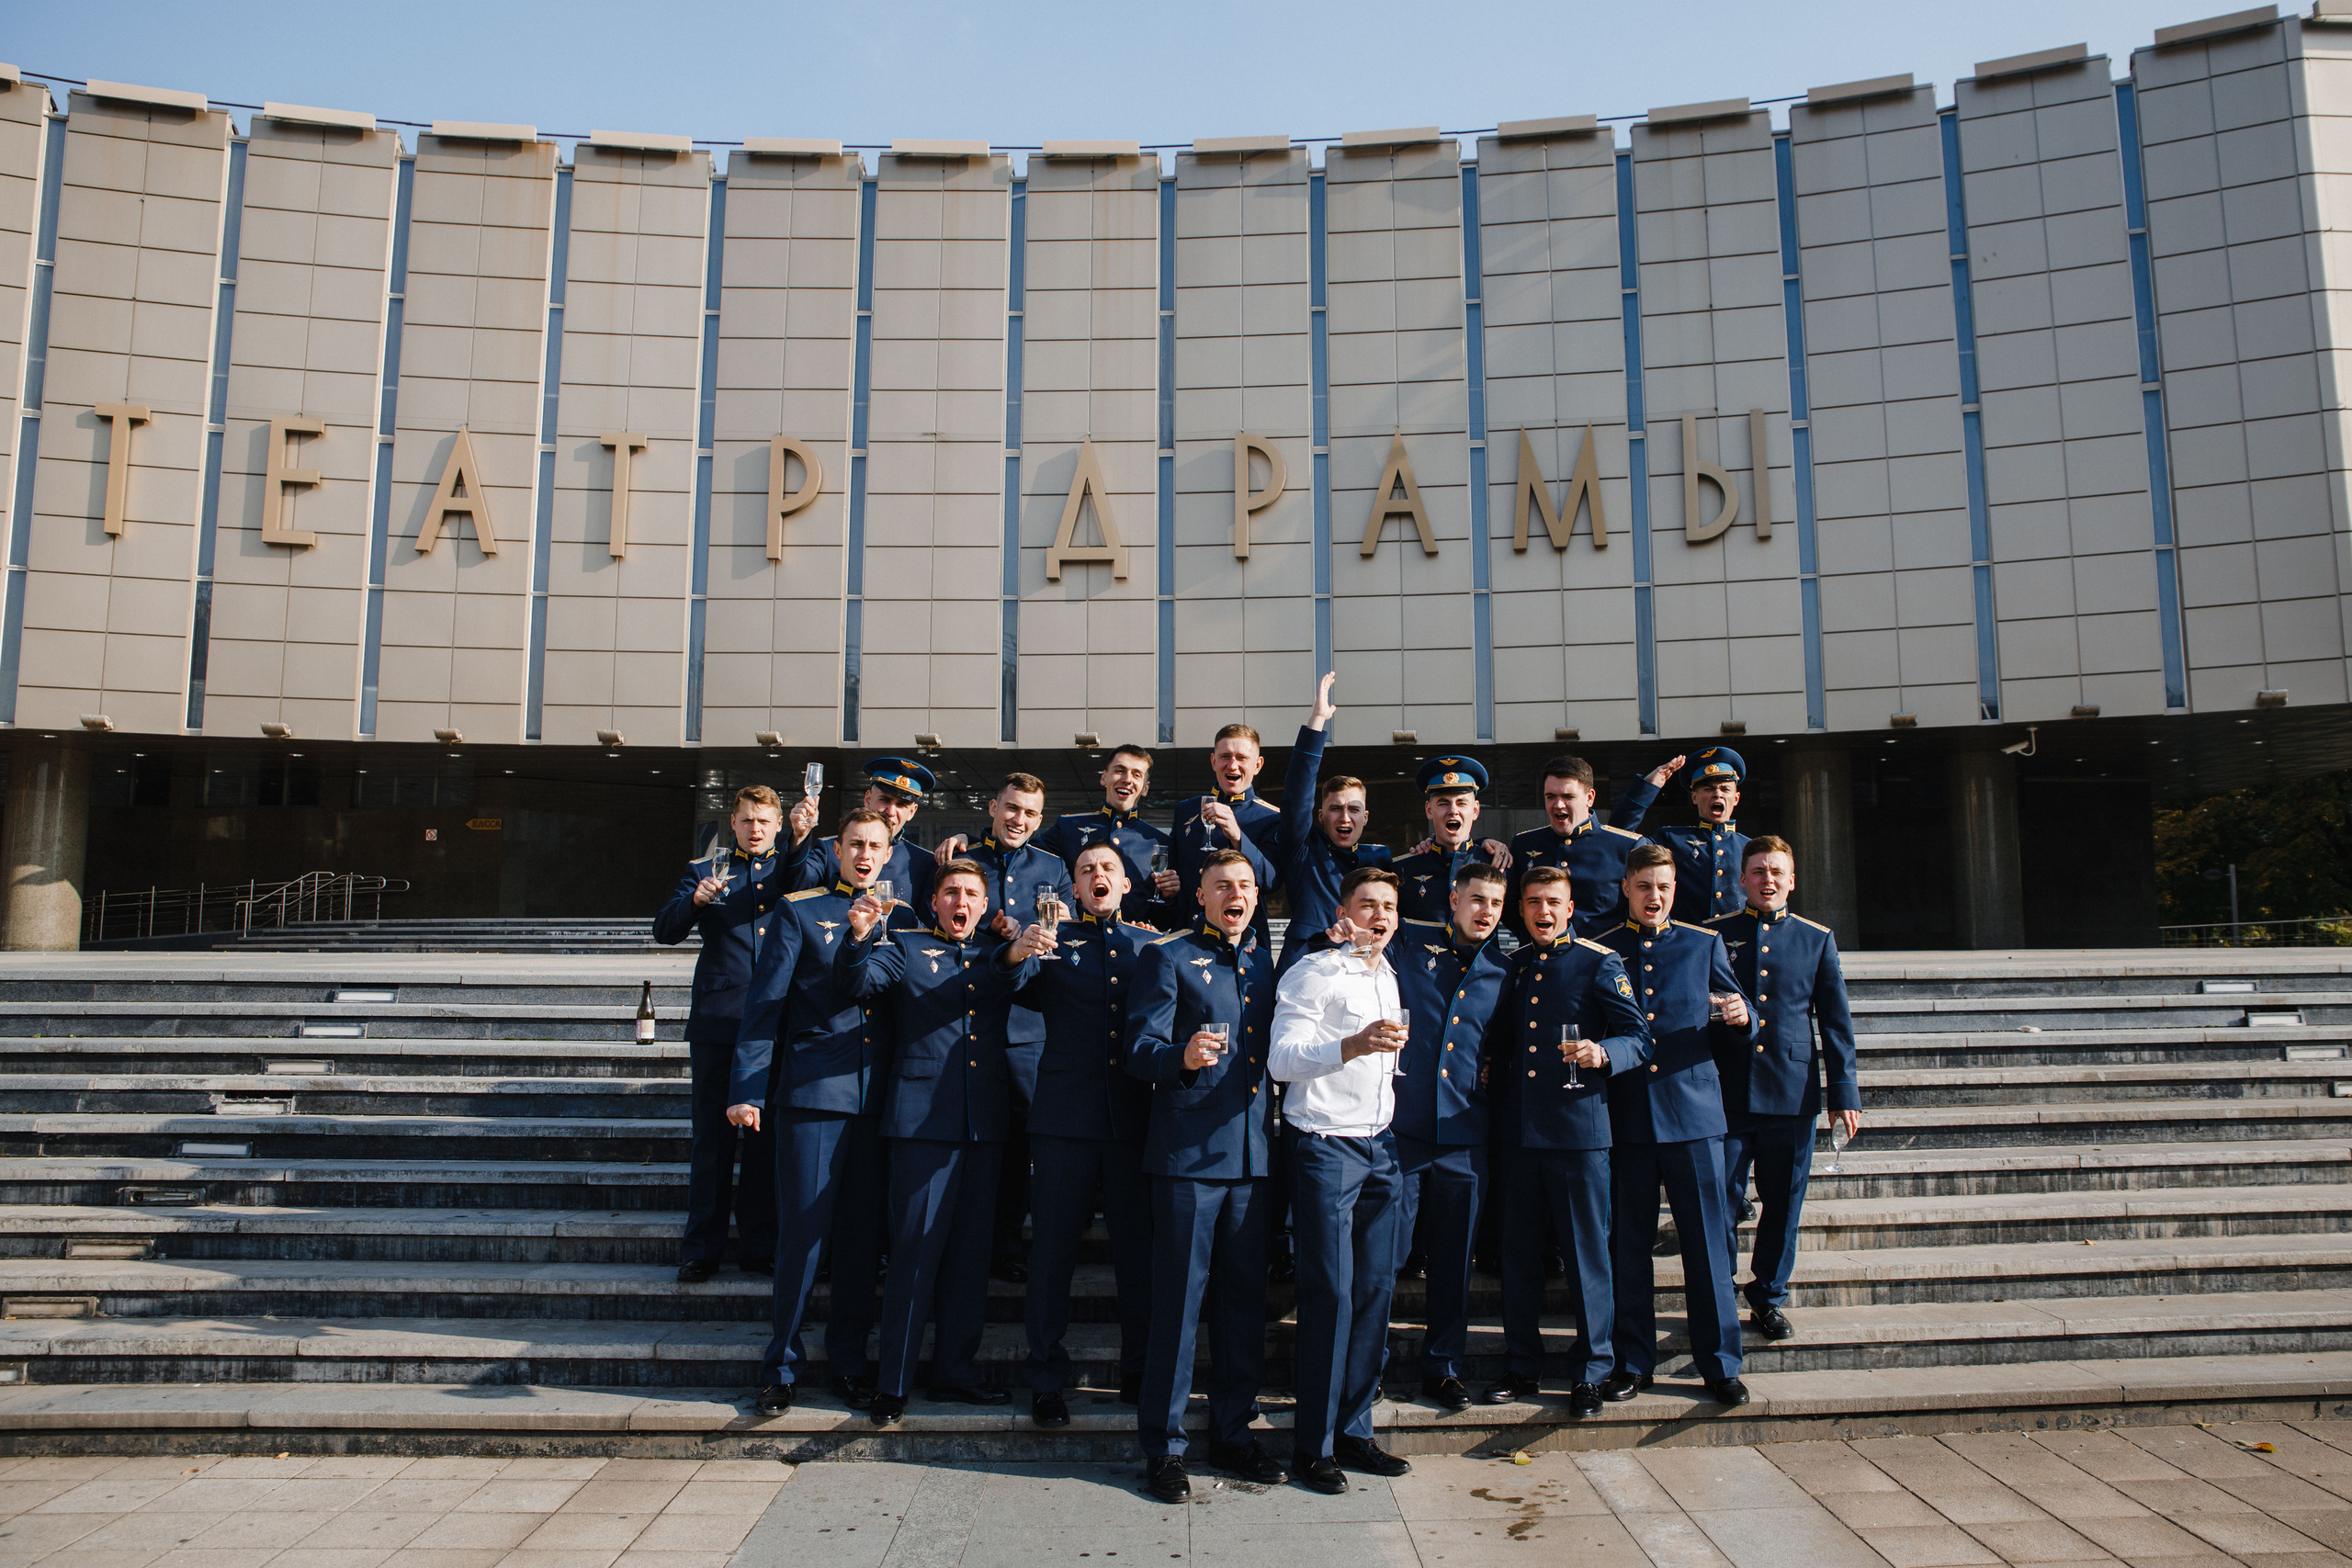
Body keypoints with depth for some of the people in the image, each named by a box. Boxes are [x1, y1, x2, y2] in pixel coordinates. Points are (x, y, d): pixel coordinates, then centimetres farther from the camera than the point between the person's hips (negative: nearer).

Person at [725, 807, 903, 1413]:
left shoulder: (898, 920, 14)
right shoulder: (800, 910, 4)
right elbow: (764, 1004, -1)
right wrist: (747, 1090, -7)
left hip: (877, 1096, 3)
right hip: (811, 1092, -3)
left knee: (863, 1233, 8)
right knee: (802, 1231, 0)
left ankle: (849, 1359, 21)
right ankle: (782, 1364, 14)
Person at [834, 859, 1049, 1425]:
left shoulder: (997, 954, 16)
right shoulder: (906, 948, 8)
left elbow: (1018, 981, -4)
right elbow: (859, 984, -6)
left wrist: (1019, 956, -27)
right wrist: (859, 937, -26)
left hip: (985, 1118, 4)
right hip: (923, 1117, -4)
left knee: (970, 1249, 9)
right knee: (916, 1247, -3)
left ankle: (955, 1371, 20)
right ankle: (893, 1383, 6)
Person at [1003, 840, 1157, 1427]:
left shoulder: (1152, 946, 12)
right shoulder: (1054, 940, 8)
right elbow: (1017, 996, -7)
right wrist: (1014, 957, -25)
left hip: (1135, 1117, 2)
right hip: (1066, 1115, -1)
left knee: (1138, 1248, 8)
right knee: (1053, 1249, 4)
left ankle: (1140, 1371, 24)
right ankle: (1046, 1379, 17)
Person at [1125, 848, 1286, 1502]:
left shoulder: (1265, 961, 16)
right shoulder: (1168, 957, -1)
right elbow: (1141, 1049, -8)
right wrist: (1182, 1057, -28)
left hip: (1254, 1152, 5)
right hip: (1188, 1152, -5)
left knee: (1245, 1298, 11)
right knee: (1178, 1300, 0)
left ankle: (1233, 1432, 25)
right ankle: (1162, 1444, 12)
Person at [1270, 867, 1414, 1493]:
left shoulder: (1388, 976, 17)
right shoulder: (1315, 971, -8)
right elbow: (1281, 1059, -18)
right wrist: (1351, 1046, -30)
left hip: (1380, 1147, 7)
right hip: (1326, 1147, -7)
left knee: (1375, 1290, 7)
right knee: (1330, 1294, -7)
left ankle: (1353, 1430, 18)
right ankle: (1313, 1446, 4)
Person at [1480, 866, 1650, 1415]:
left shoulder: (1600, 963, 0)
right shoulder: (1513, 966, 14)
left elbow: (1639, 1037, -6)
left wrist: (1603, 1054, -25)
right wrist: (1497, 1091, 7)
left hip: (1577, 1127, -4)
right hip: (1516, 1128, 5)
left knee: (1587, 1251, 1)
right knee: (1518, 1251, 9)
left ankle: (1593, 1372, 14)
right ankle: (1523, 1368, 21)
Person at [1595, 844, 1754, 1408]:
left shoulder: (1705, 944, 10)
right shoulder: (1599, 951, 10)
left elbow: (1731, 1037, 11)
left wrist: (1740, 1020, -10)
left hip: (1693, 1108, 0)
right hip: (1625, 1115, 0)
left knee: (1708, 1242, 1)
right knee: (1628, 1245, 5)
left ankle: (1719, 1364, 13)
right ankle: (1633, 1361, 17)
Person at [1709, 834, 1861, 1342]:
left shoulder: (1817, 939, 8)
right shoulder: (1716, 935, 5)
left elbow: (1836, 1021, 8)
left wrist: (1845, 1092, 3)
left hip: (1793, 1091, 1)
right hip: (1726, 1090, -1)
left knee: (1783, 1201, 8)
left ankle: (1768, 1298, 25)